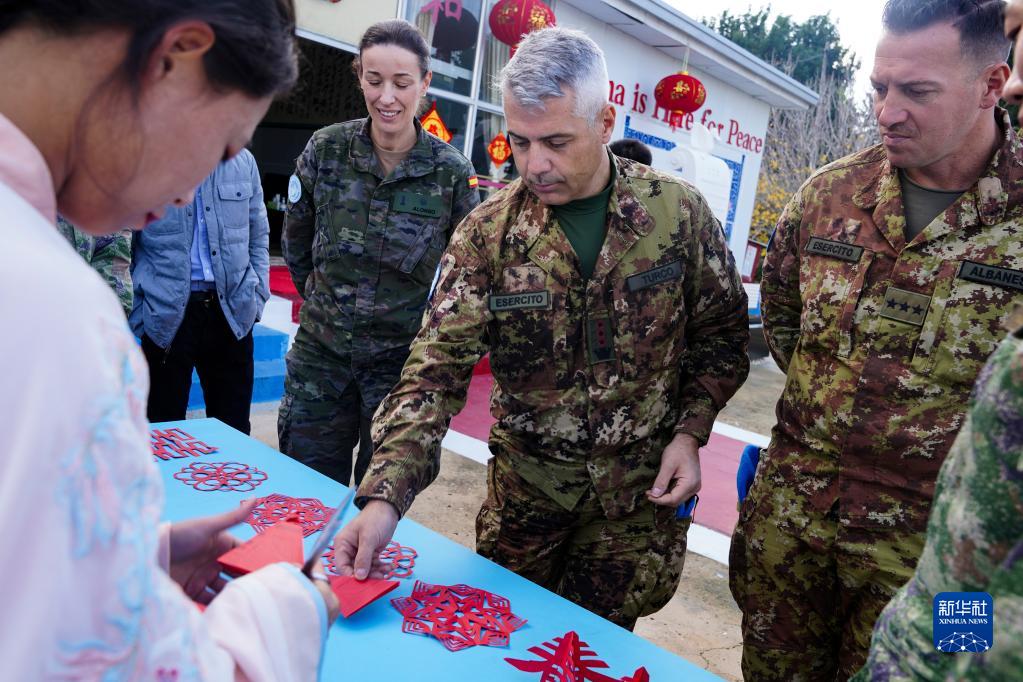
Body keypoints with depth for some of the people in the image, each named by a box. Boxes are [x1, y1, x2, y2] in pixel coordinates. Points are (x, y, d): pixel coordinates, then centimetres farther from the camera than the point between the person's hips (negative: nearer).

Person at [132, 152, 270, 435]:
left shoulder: (242, 161, 6)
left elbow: (258, 237, 13)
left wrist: (257, 300, 5)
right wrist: (138, 315, -2)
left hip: (232, 314, 3)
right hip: (167, 317, -2)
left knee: (234, 431, 12)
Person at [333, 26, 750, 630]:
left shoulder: (679, 212, -10)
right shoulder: (488, 234, -12)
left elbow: (721, 332, 2)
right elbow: (437, 370, -16)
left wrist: (690, 432, -8)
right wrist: (385, 494, -27)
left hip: (641, 487, 0)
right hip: (526, 483, 1)